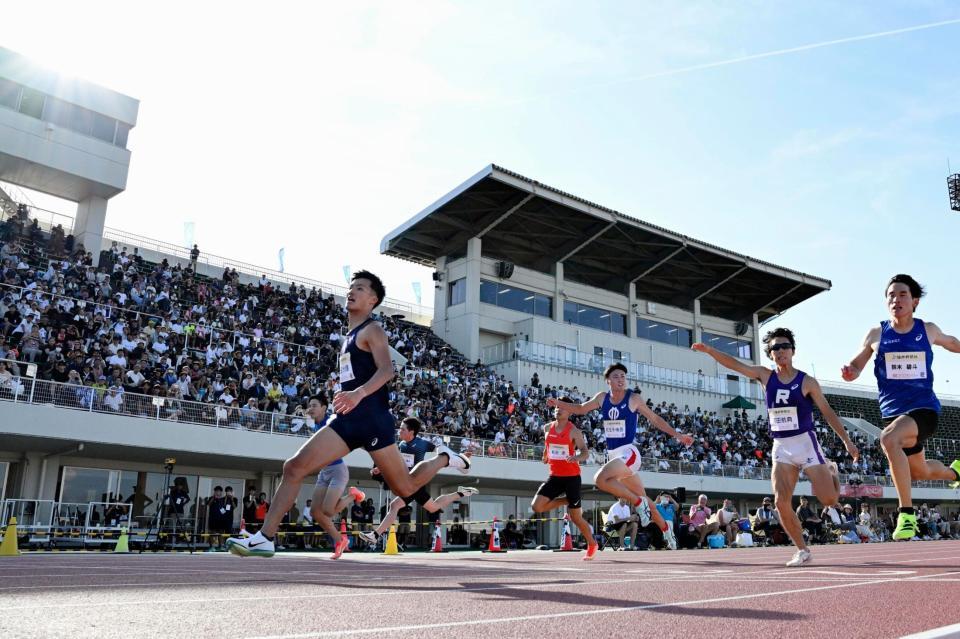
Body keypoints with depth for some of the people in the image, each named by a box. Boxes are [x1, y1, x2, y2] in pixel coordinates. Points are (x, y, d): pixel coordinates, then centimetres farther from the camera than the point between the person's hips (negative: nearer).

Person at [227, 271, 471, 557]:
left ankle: (444, 458, 27)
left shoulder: (372, 330, -5)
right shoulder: (350, 335, 20)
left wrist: (359, 393, -38)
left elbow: (387, 369, -22)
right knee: (294, 467, -7)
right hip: (348, 419, 8)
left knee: (406, 489, 1)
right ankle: (265, 538, -4)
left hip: (371, 418, -8)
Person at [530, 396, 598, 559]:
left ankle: (592, 545, 28)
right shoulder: (547, 428, 5)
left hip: (572, 477, -4)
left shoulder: (574, 431, -10)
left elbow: (585, 451, -18)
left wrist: (577, 458, -38)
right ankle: (566, 501, 14)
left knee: (576, 517, 2)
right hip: (555, 476, 5)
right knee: (536, 507, -12)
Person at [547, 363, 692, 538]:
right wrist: (558, 403, 3)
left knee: (600, 479, -28)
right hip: (613, 453, 6)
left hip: (629, 452, -6)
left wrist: (677, 435, -1)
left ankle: (637, 502, -12)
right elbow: (581, 409, 17)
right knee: (642, 497, 16)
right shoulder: (602, 398, 5)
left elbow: (654, 418, 3)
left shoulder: (634, 398, -6)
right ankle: (664, 528, 34)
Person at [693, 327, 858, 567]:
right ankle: (802, 551, 7)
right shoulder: (765, 376, 4)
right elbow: (734, 364, 2)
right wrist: (709, 350, -10)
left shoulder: (807, 382, -3)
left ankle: (832, 471, 30)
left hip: (805, 443, -2)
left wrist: (846, 440, -1)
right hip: (781, 448, 2)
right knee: (781, 502, -10)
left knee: (829, 499, -4)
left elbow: (827, 412, 1)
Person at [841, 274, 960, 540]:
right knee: (918, 472, 21)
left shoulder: (928, 330, 0)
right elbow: (856, 367, 6)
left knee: (889, 439, -34)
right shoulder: (876, 334, 0)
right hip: (893, 412, 4)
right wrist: (848, 372, -16)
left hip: (924, 408, -4)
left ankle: (907, 513, -26)